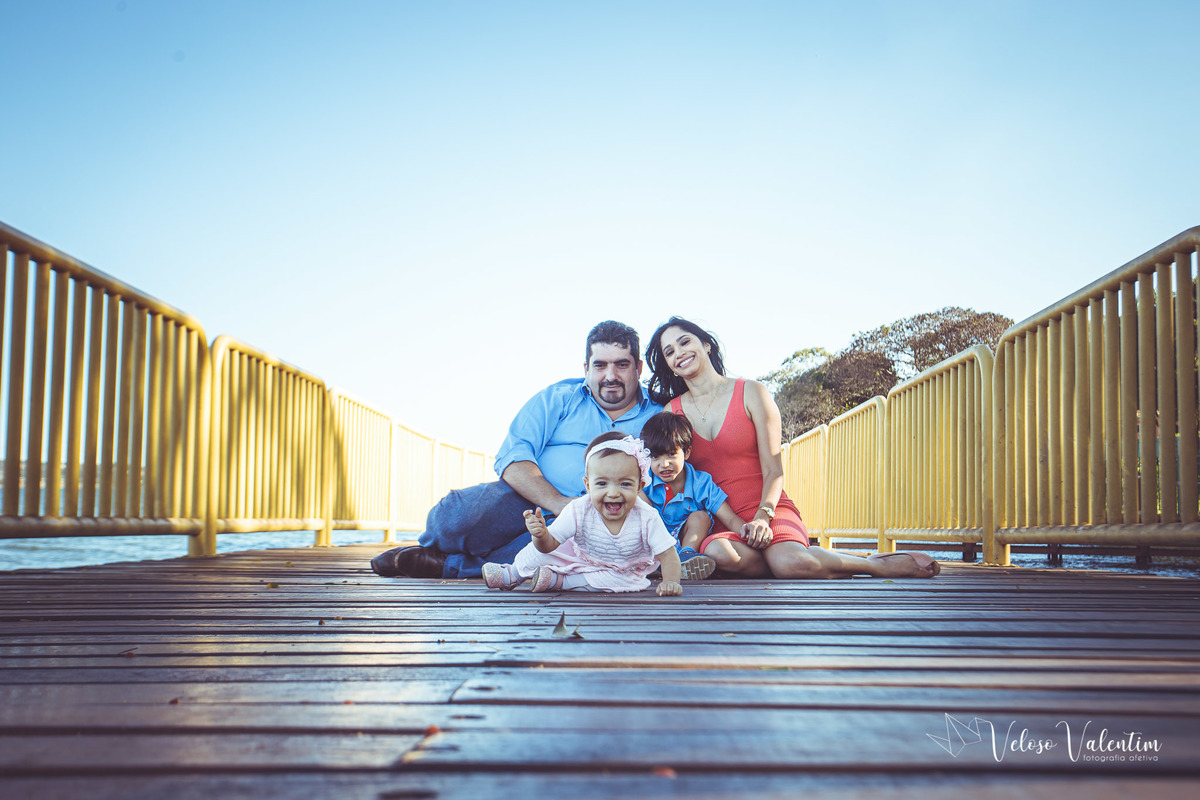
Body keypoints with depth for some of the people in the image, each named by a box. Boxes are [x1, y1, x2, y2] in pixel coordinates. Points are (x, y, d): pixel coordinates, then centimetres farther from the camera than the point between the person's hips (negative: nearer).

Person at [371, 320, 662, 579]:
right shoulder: (559, 398, 11)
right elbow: (512, 457, -2)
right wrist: (558, 502, -18)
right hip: (525, 503, 0)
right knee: (458, 514, -33)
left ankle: (447, 564, -24)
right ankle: (432, 546, 6)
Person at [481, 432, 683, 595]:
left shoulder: (647, 518, -34)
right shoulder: (578, 511, -30)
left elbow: (668, 554, -30)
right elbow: (550, 544, -27)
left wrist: (670, 581, -47)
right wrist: (541, 535, -50)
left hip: (622, 569, -1)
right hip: (580, 554, 1)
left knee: (628, 580, -31)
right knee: (540, 549, -11)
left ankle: (557, 580, -19)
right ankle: (515, 573, 19)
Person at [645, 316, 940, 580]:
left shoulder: (751, 393, 3)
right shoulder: (672, 412, 9)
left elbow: (774, 471, 0)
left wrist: (762, 517, -19)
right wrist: (737, 526, -9)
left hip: (769, 510, -2)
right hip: (718, 522, 2)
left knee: (790, 562, -35)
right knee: (719, 554, -36)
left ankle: (877, 564, -9)